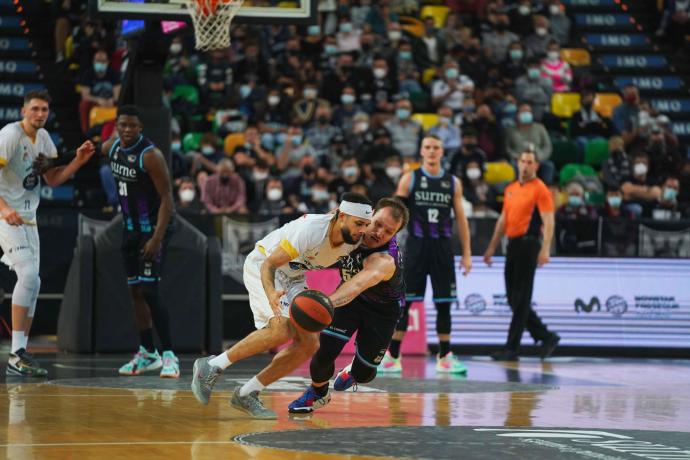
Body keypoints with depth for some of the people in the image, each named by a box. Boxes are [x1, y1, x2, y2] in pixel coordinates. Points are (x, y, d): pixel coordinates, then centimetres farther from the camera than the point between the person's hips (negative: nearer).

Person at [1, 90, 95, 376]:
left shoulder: (43, 137, 12)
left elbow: (53, 180, 17)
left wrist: (78, 161, 1)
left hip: (27, 218, 9)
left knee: (31, 284, 8)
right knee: (29, 275, -22)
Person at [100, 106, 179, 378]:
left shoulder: (150, 156, -21)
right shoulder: (111, 147, 2)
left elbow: (167, 198, -22)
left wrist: (157, 238, -28)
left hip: (154, 228, -8)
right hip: (130, 228, 8)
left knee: (149, 291, -15)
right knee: (135, 291, 10)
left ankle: (169, 355, -12)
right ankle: (147, 354, 19)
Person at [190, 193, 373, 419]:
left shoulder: (354, 242, -12)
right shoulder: (311, 229, -34)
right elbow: (269, 264, -33)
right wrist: (271, 294, -51)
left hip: (293, 278, 8)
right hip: (262, 267, -8)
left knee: (309, 343, -4)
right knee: (282, 328, -30)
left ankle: (246, 394, 3)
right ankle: (211, 366, -16)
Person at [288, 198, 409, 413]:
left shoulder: (385, 260, -43)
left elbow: (357, 285, -63)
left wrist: (327, 303, -80)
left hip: (383, 309, -3)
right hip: (350, 297, 3)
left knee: (364, 374, 4)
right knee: (325, 350, -15)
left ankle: (354, 372, 44)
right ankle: (318, 393, 17)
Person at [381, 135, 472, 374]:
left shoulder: (453, 183, 8)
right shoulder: (409, 179, 2)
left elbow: (461, 219, 10)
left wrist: (467, 253, 5)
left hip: (442, 247, 2)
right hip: (416, 245, -2)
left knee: (444, 303, 4)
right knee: (403, 301, -4)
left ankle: (444, 357, 13)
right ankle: (392, 357, 1)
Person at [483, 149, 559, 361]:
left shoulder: (540, 190, -6)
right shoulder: (511, 189, 16)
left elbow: (548, 222, -13)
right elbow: (503, 219, 22)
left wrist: (544, 250, -23)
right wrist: (492, 247, 20)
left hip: (528, 244, -8)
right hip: (512, 244, 8)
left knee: (521, 299, -6)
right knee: (513, 298, 8)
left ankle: (511, 348, -4)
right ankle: (546, 337, 18)